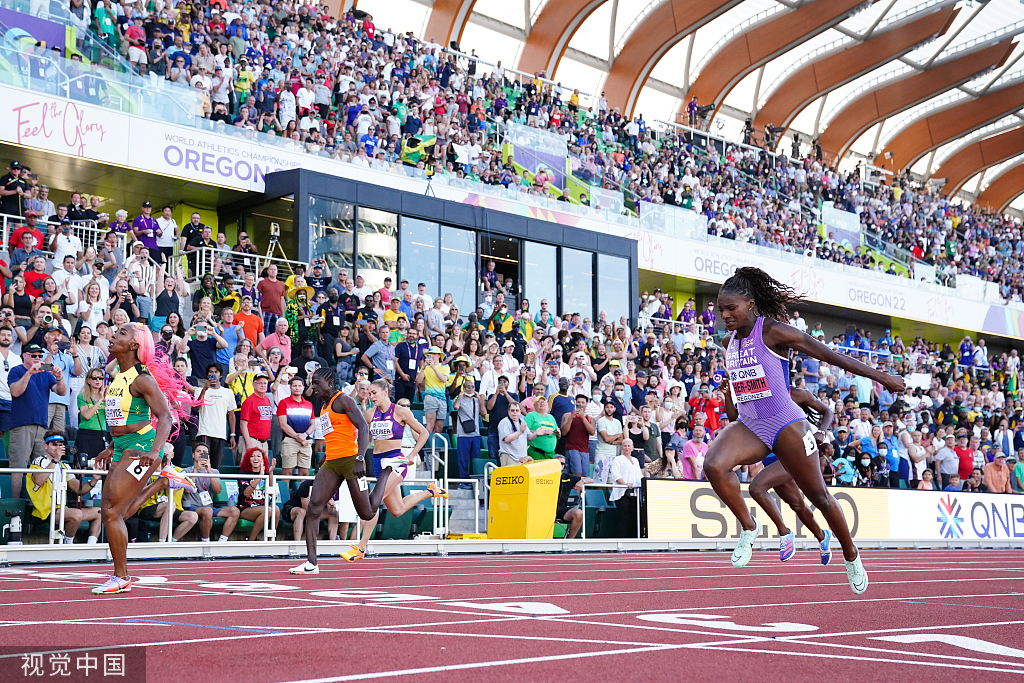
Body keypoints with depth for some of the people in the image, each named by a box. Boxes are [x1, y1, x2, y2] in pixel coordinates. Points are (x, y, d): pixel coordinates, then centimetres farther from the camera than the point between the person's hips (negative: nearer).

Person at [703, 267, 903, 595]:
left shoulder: (773, 331, -13)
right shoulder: (728, 341, 6)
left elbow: (829, 355, -10)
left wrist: (881, 377, -5)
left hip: (786, 425, -5)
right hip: (748, 426, 5)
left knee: (819, 496, 6)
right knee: (713, 466, -24)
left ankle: (851, 557, 29)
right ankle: (748, 527, -4)